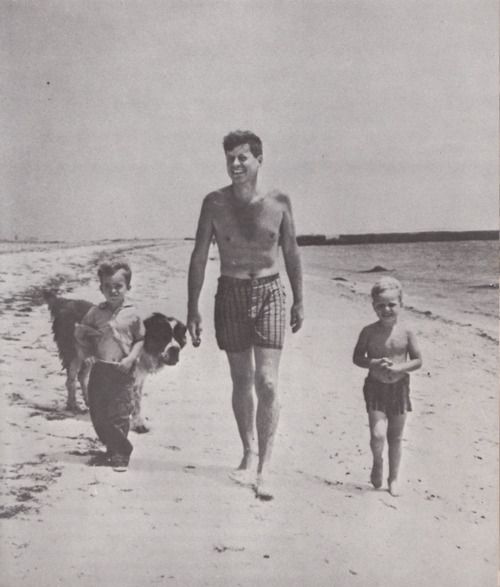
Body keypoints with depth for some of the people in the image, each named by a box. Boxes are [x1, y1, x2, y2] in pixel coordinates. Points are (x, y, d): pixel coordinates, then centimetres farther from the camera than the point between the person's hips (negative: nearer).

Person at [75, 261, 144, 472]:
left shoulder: (132, 314, -1)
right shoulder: (95, 313, 5)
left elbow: (140, 340, 3)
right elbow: (80, 334, 12)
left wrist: (131, 358, -10)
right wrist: (81, 334, -11)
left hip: (122, 372, -3)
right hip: (100, 369, 3)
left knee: (120, 414, -5)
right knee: (97, 413, 9)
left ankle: (120, 455, 7)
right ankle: (113, 447, 29)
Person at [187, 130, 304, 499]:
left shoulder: (279, 201, -2)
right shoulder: (215, 202, -3)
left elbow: (291, 252, 9)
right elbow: (199, 257, 1)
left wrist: (299, 300, 11)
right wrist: (192, 309, -2)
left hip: (270, 293, -1)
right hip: (231, 294, 1)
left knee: (267, 382, -10)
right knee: (241, 382, 10)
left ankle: (264, 468, -1)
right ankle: (248, 455, 29)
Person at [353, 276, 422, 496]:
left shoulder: (406, 332, -5)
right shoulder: (369, 332, -6)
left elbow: (417, 360, -1)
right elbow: (357, 357, 0)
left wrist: (399, 367, -19)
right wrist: (374, 363, -18)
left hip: (399, 387, 1)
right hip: (375, 387, -1)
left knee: (395, 437, 11)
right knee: (378, 435, -13)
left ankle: (393, 478, 28)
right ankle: (377, 462, 20)